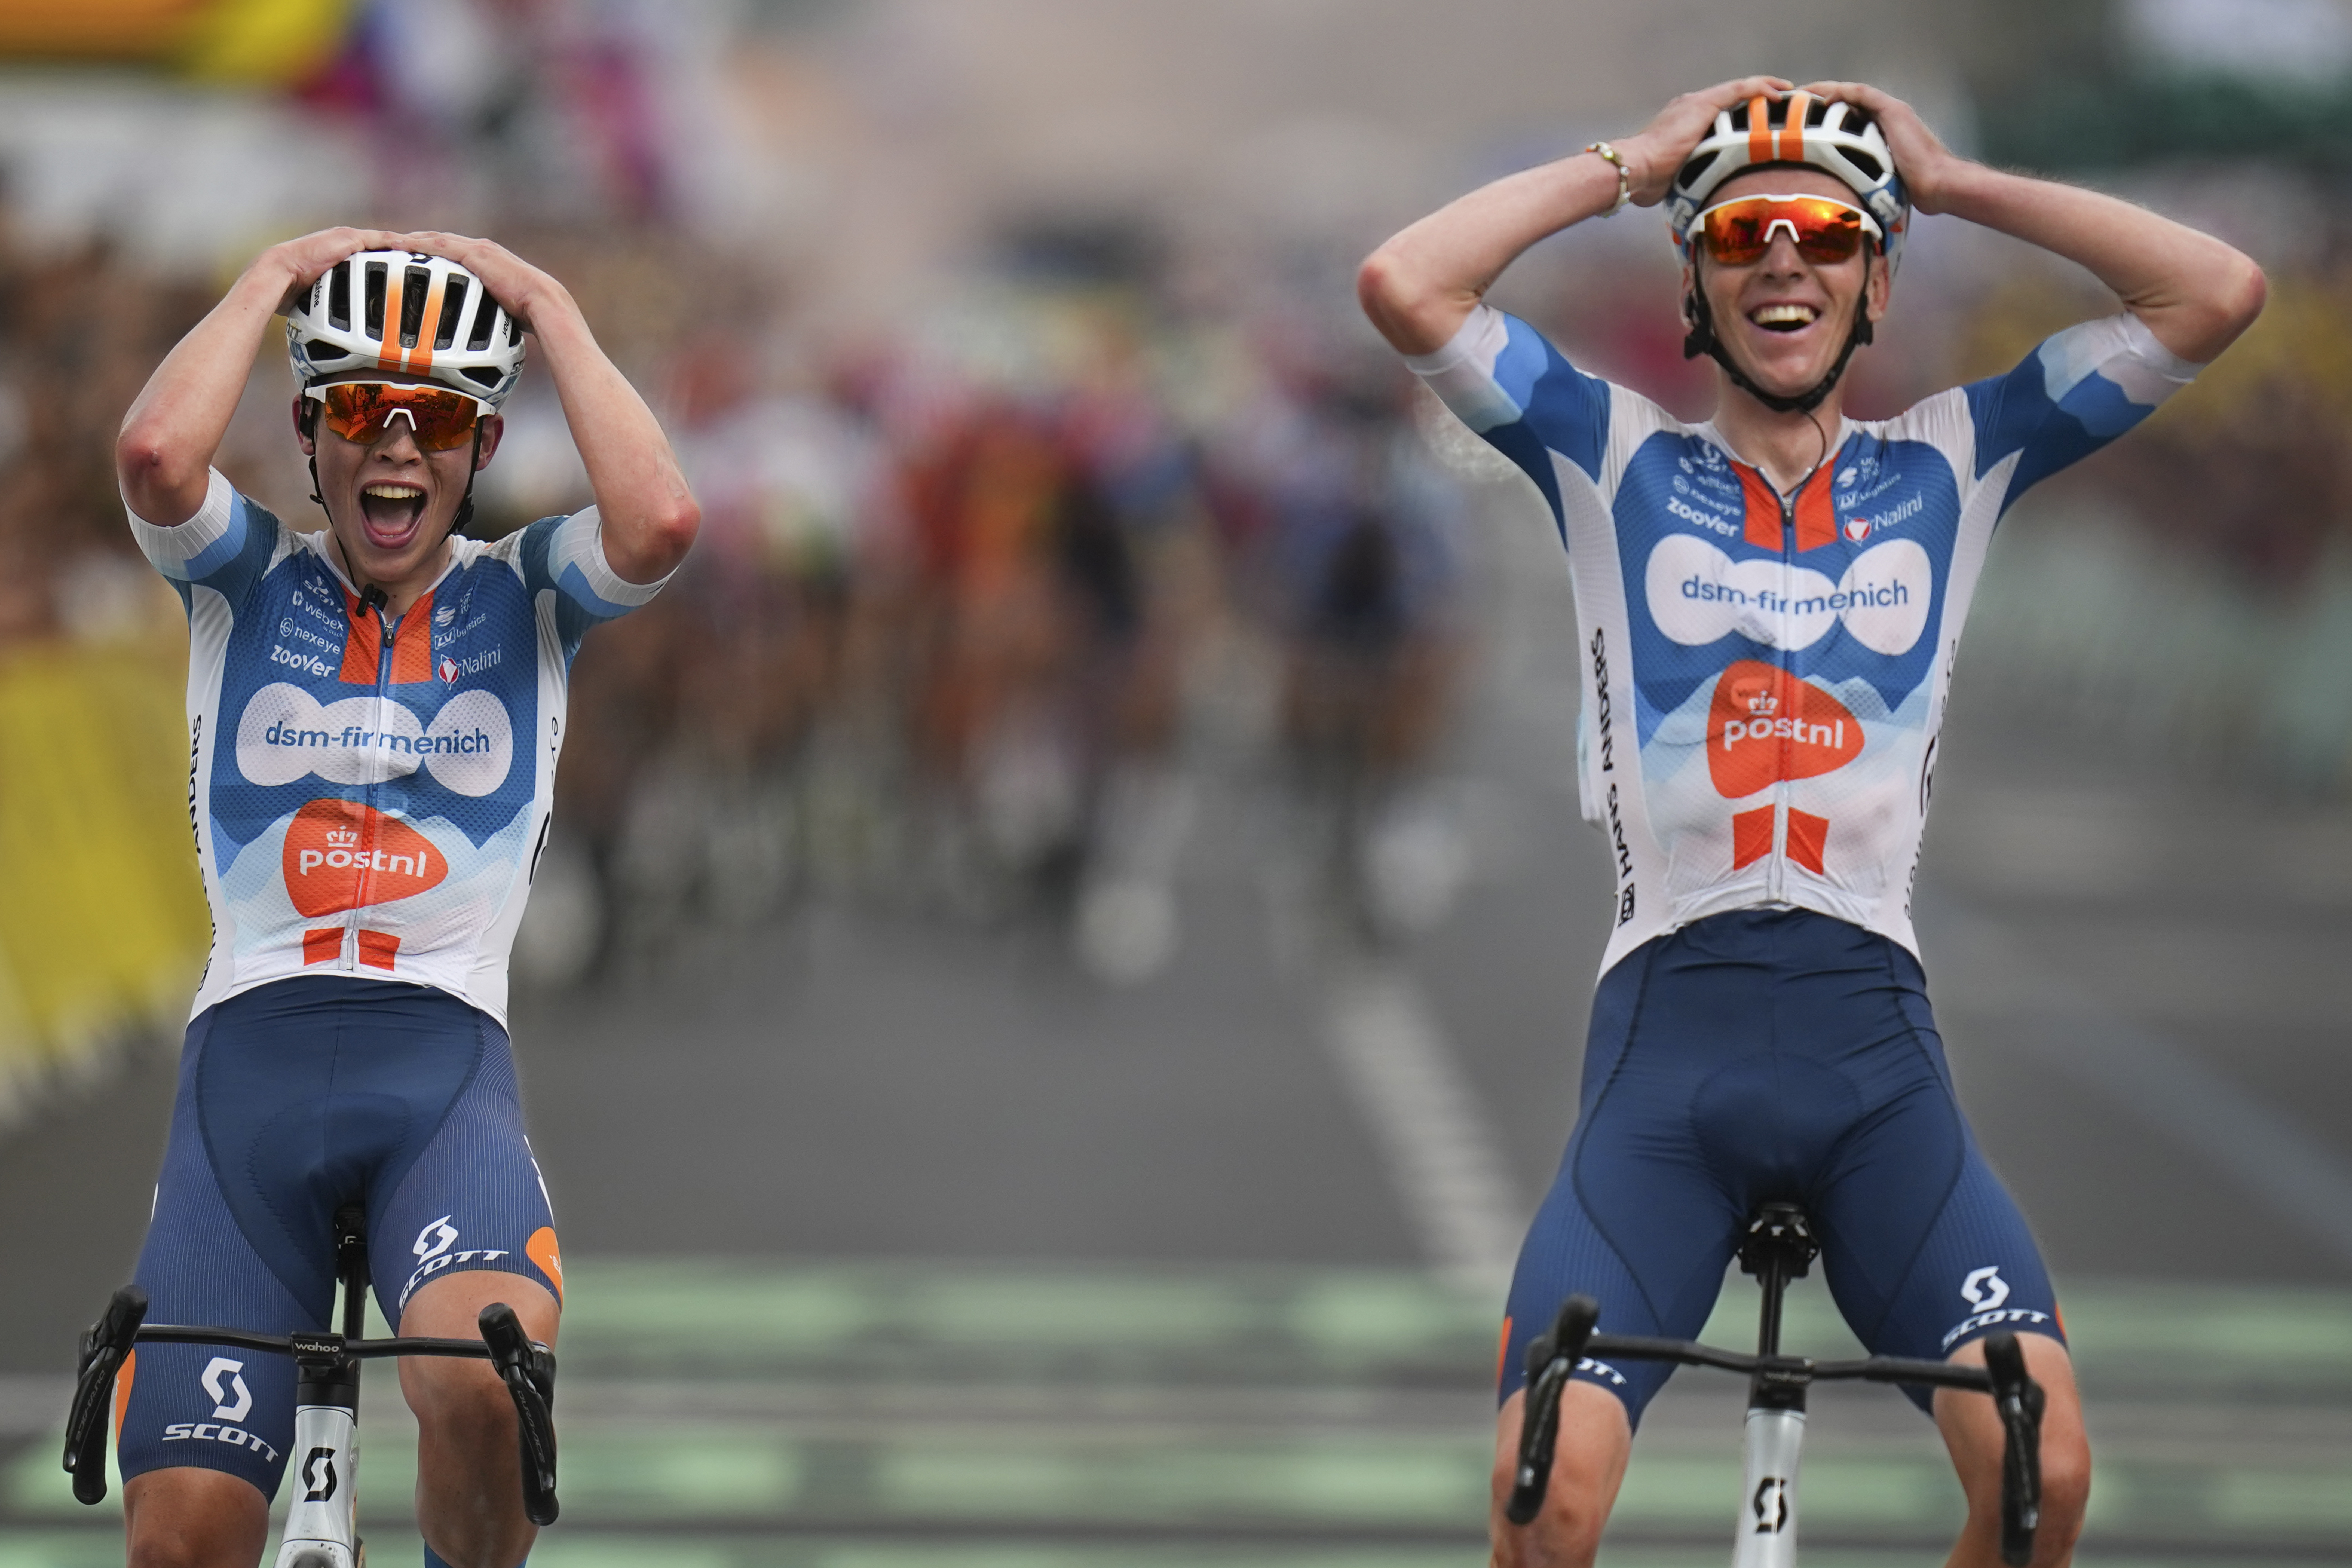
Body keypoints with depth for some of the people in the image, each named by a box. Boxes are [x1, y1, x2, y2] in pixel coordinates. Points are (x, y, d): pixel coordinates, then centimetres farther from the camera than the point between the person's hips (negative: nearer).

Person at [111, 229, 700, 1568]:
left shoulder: (525, 593, 11)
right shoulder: (249, 577, 11)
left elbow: (661, 520, -12)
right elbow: (158, 454, -12)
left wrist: (550, 307, -1)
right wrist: (272, 282, 2)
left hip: (445, 1061, -1)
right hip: (250, 1051, 1)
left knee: (479, 1380, -33)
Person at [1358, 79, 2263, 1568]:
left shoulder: (1951, 464, 14)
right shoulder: (1621, 462, 11)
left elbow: (2219, 292, 6)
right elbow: (1404, 283, -3)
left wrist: (1955, 183, 9)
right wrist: (1627, 165, 7)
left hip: (1874, 1029, 1)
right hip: (1669, 1020, -1)